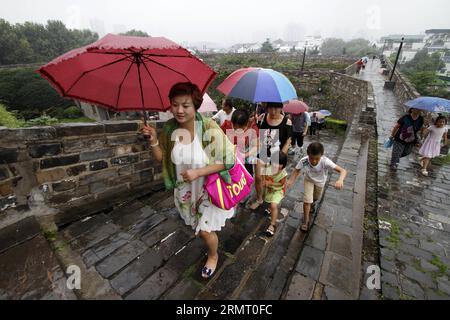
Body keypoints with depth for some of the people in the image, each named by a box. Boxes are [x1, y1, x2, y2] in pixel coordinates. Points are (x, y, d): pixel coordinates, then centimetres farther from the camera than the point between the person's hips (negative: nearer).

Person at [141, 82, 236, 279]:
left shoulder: (209, 128, -25)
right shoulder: (169, 128, -10)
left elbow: (226, 160, -20)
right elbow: (161, 158, 1)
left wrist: (197, 172, -26)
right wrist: (153, 140, -17)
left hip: (208, 189, -4)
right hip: (185, 190, 5)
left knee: (205, 231, 9)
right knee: (197, 226, 24)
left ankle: (213, 256, 43)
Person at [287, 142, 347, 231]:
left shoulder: (325, 162, -43)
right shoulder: (303, 161, -39)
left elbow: (343, 171, -45)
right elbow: (296, 171, -25)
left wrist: (340, 180, -66)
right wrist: (290, 180, -43)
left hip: (320, 181, 1)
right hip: (309, 180, -1)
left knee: (316, 198, 25)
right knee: (307, 200, -11)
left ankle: (311, 204, 62)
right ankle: (306, 220, 13)